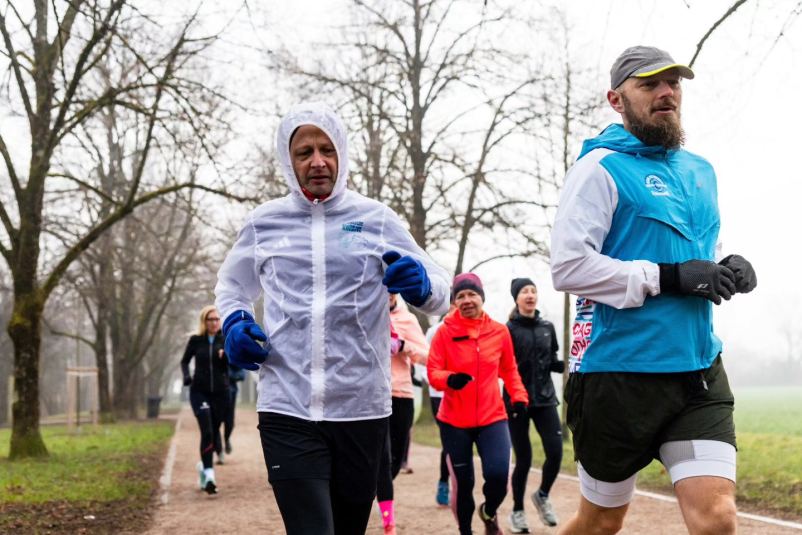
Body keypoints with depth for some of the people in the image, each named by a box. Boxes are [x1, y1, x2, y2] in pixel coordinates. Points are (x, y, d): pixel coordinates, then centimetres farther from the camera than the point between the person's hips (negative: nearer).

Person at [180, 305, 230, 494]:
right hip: (199, 392, -2)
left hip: (220, 393, 2)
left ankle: (204, 465, 37)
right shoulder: (196, 340, 1)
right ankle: (209, 475, -25)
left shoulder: (226, 340, 1)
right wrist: (186, 376, -5)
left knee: (214, 432, 12)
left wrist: (227, 356, -28)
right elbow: (185, 361, 14)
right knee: (206, 431, -17)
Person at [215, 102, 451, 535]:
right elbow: (232, 284, 26)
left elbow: (440, 294, 7)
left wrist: (421, 286, -18)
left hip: (362, 410, 1)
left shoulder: (376, 220, 5)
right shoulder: (264, 223, 8)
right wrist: (233, 321, 3)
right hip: (287, 412, -1)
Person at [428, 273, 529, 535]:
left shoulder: (499, 331, 2)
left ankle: (489, 512, 20)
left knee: (498, 475, -15)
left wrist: (519, 396, 2)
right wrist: (449, 379, -27)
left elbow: (509, 370, 15)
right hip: (454, 420, -1)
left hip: (492, 417, 1)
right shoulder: (445, 332, -5)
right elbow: (433, 371, -6)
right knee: (462, 482, 5)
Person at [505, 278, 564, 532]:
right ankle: (517, 511, 20)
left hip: (545, 399, 4)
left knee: (555, 453, -8)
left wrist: (569, 365, -5)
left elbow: (552, 363, 15)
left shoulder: (547, 327, 9)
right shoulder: (508, 329, -4)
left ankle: (542, 495, 21)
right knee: (523, 459, 0)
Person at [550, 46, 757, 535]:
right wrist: (668, 278, -21)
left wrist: (729, 270, 4)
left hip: (700, 372, 5)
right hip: (620, 374, -5)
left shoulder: (700, 171, 14)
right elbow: (568, 267, -18)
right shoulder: (602, 168, -8)